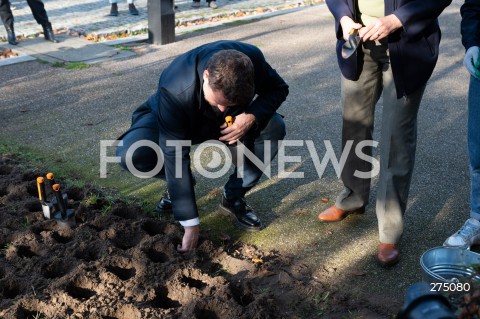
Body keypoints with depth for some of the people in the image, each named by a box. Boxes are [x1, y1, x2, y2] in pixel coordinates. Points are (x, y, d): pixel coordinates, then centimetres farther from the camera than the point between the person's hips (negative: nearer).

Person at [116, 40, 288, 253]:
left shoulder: (252, 59, -32)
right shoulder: (174, 90, -41)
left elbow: (279, 88, -13)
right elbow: (175, 155, -37)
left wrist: (252, 116, -37)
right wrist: (190, 224, -35)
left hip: (230, 124, 3)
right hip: (169, 123, -2)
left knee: (273, 128, -25)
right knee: (130, 154, -31)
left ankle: (234, 196, -4)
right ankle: (179, 185, 1)